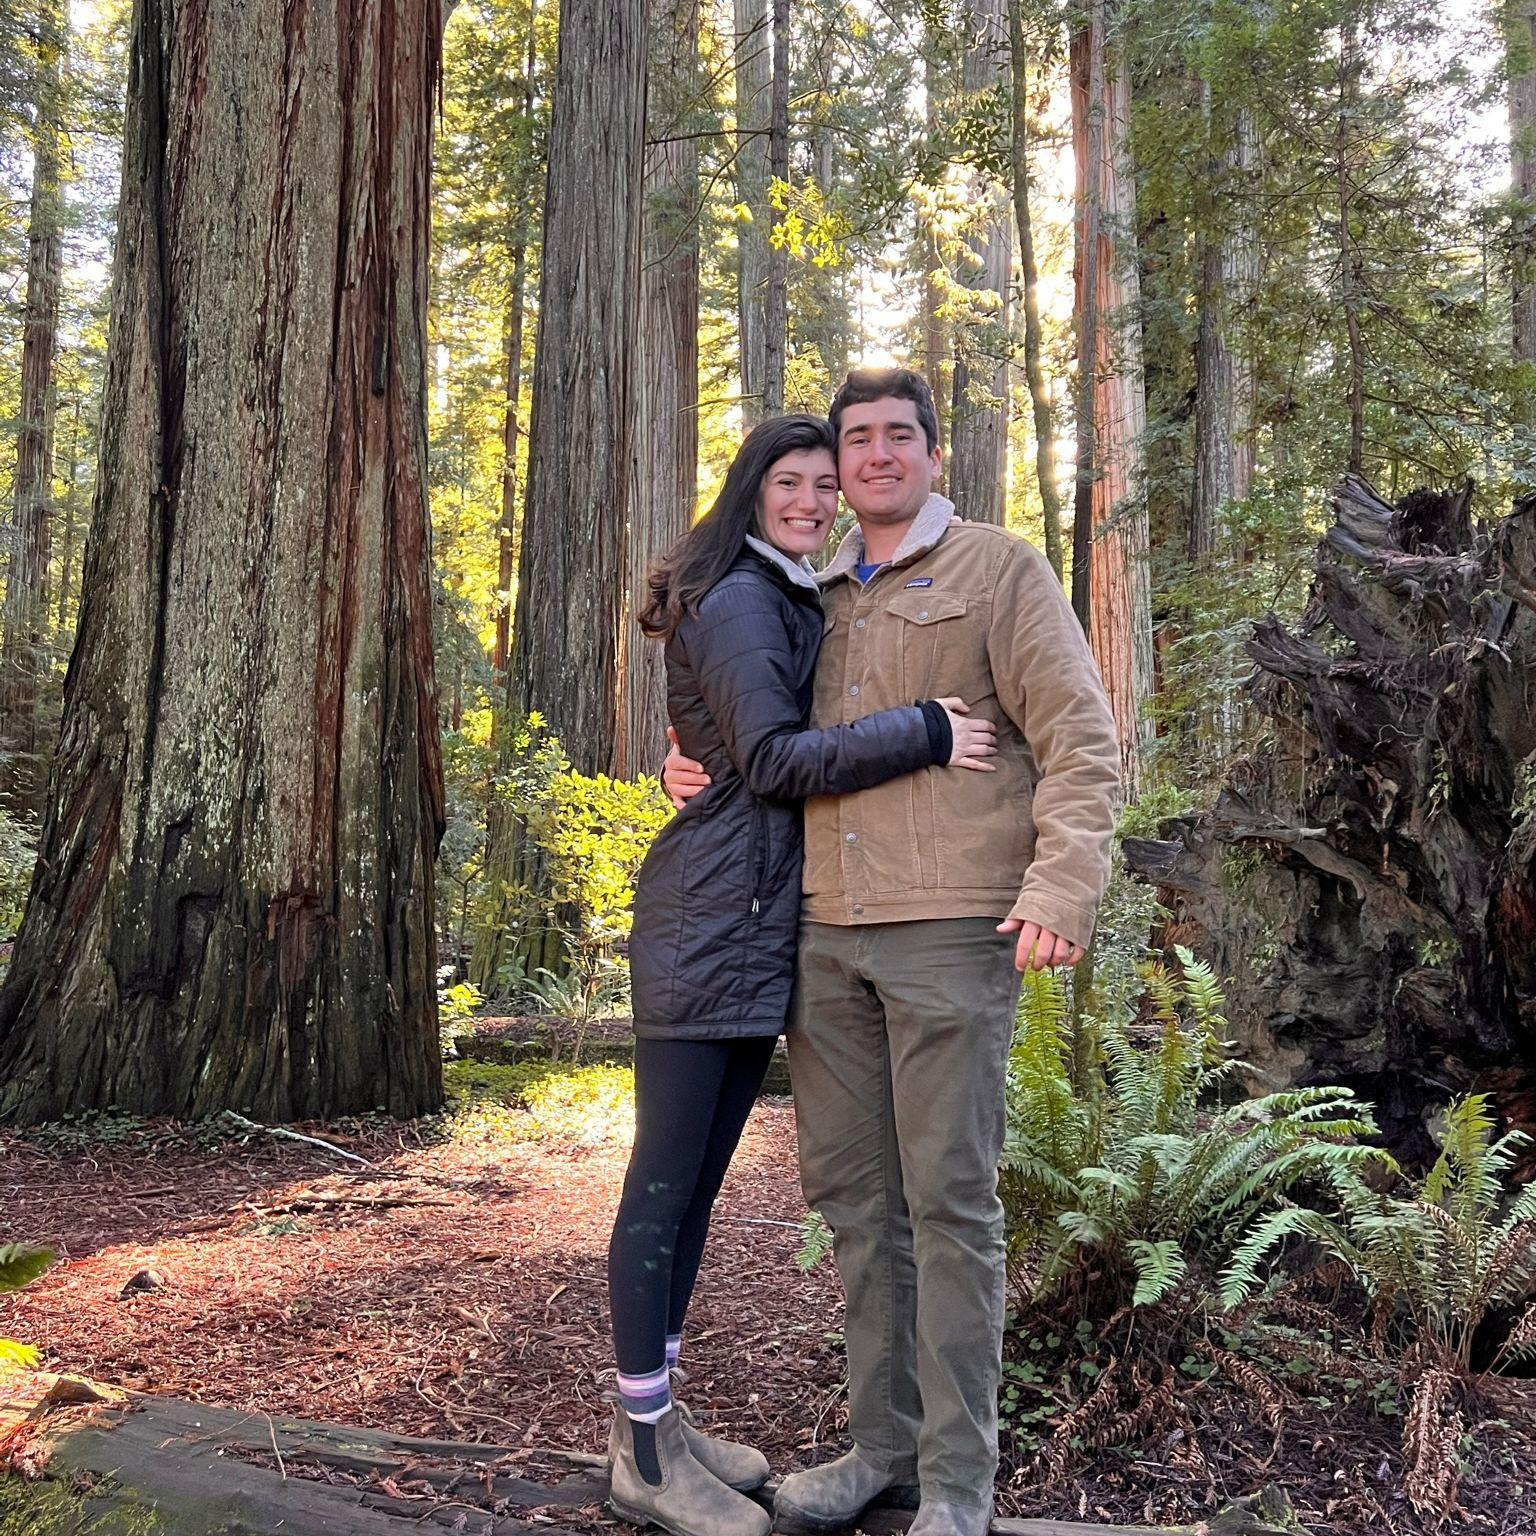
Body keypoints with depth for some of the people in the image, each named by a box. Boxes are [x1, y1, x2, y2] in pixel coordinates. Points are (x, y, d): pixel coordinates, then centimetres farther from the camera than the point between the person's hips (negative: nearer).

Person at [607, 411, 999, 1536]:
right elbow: (772, 759, -18)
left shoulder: (799, 604, 21)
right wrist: (924, 735, -20)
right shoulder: (736, 601, -9)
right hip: (704, 925, -9)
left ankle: (659, 1420, 24)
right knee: (665, 1182, -2)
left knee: (699, 1182, 13)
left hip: (762, 930, 9)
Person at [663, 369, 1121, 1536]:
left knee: (949, 1199, 0)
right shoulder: (812, 598, 18)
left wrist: (1061, 885, -17)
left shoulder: (996, 569, 2)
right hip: (826, 934, 6)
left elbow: (1080, 740, -4)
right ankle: (883, 1442, 25)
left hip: (952, 929, -5)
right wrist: (696, 766, 9)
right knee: (852, 1192, 11)